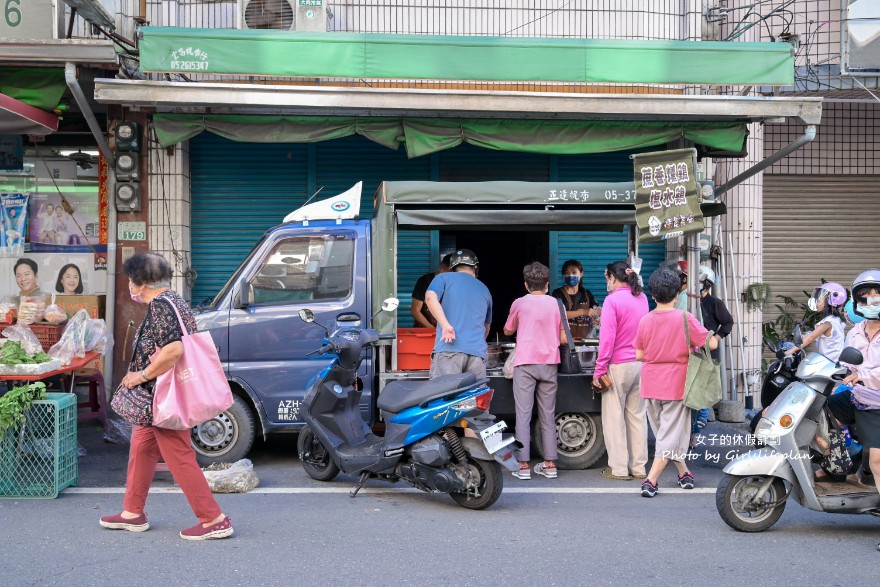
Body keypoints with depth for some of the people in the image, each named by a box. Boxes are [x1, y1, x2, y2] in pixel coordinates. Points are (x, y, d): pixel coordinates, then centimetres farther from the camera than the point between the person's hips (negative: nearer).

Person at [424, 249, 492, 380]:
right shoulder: (485, 290, 25)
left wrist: (446, 325, -15)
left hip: (449, 349, -4)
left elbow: (430, 297, -9)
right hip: (478, 353, 4)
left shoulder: (444, 278, 13)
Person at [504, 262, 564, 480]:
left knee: (523, 415, -1)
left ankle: (523, 465, -4)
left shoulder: (519, 303, 1)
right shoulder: (556, 304, 4)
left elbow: (508, 331, 16)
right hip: (549, 364, 2)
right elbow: (564, 339, 5)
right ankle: (550, 464, 12)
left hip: (525, 364, -2)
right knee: (548, 416, 9)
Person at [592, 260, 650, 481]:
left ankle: (618, 468, 6)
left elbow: (607, 338, -16)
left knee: (614, 416, 2)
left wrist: (599, 370, -11)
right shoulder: (642, 298, 9)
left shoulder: (613, 300, -13)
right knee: (637, 415, 12)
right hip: (641, 363, 7)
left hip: (619, 365, -7)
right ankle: (638, 466, 17)